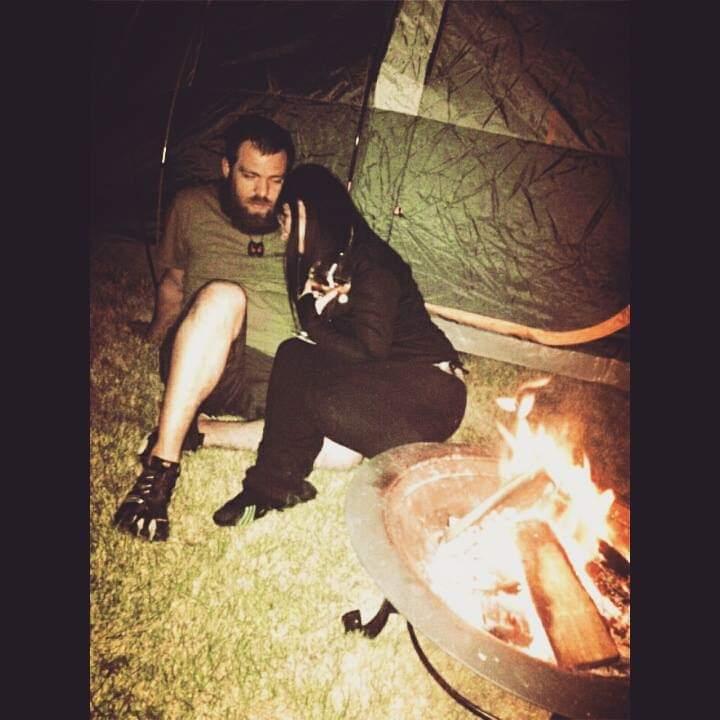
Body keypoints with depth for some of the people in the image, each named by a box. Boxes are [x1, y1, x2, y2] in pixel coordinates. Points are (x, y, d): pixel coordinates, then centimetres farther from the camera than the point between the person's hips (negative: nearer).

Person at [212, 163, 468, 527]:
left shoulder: (372, 265, -14)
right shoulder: (323, 266, 11)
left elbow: (369, 353, -17)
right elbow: (318, 335, 11)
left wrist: (314, 326, -6)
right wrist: (314, 314, -9)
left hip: (432, 391, -8)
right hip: (382, 382, 8)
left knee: (324, 401, -32)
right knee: (293, 355, -16)